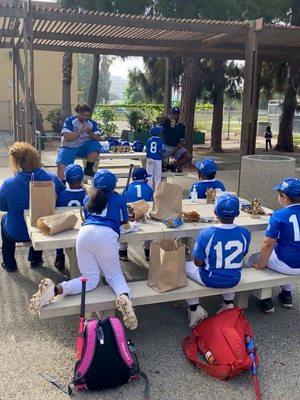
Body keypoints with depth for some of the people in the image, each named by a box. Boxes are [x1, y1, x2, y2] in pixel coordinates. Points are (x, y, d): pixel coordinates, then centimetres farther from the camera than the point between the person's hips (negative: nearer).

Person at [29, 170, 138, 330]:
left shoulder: (87, 199, 29)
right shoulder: (118, 198, 23)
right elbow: (124, 220, 35)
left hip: (85, 232, 3)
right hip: (106, 235, -2)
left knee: (91, 278, 7)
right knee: (114, 275, 10)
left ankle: (56, 289, -20)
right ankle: (123, 296, -24)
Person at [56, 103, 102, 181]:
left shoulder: (92, 123, 2)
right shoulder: (70, 121, -7)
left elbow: (98, 138, -4)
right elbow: (67, 137, -16)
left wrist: (90, 133, -23)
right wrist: (79, 131, -24)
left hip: (84, 147, 2)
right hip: (69, 148, -2)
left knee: (95, 145, -28)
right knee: (61, 165, -25)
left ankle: (88, 169, -7)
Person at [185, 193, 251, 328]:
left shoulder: (206, 234, -25)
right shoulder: (244, 233, -15)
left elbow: (198, 263, -15)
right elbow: (241, 257, 1)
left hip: (210, 280, -4)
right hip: (234, 280, 4)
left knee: (185, 266, 22)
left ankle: (194, 308, 14)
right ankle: (229, 303, 30)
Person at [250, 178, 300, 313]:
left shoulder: (279, 216, -19)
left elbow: (268, 244, -18)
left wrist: (260, 266, -6)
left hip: (287, 265, -6)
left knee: (253, 259, 17)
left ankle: (265, 298, 16)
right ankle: (287, 293, 35)